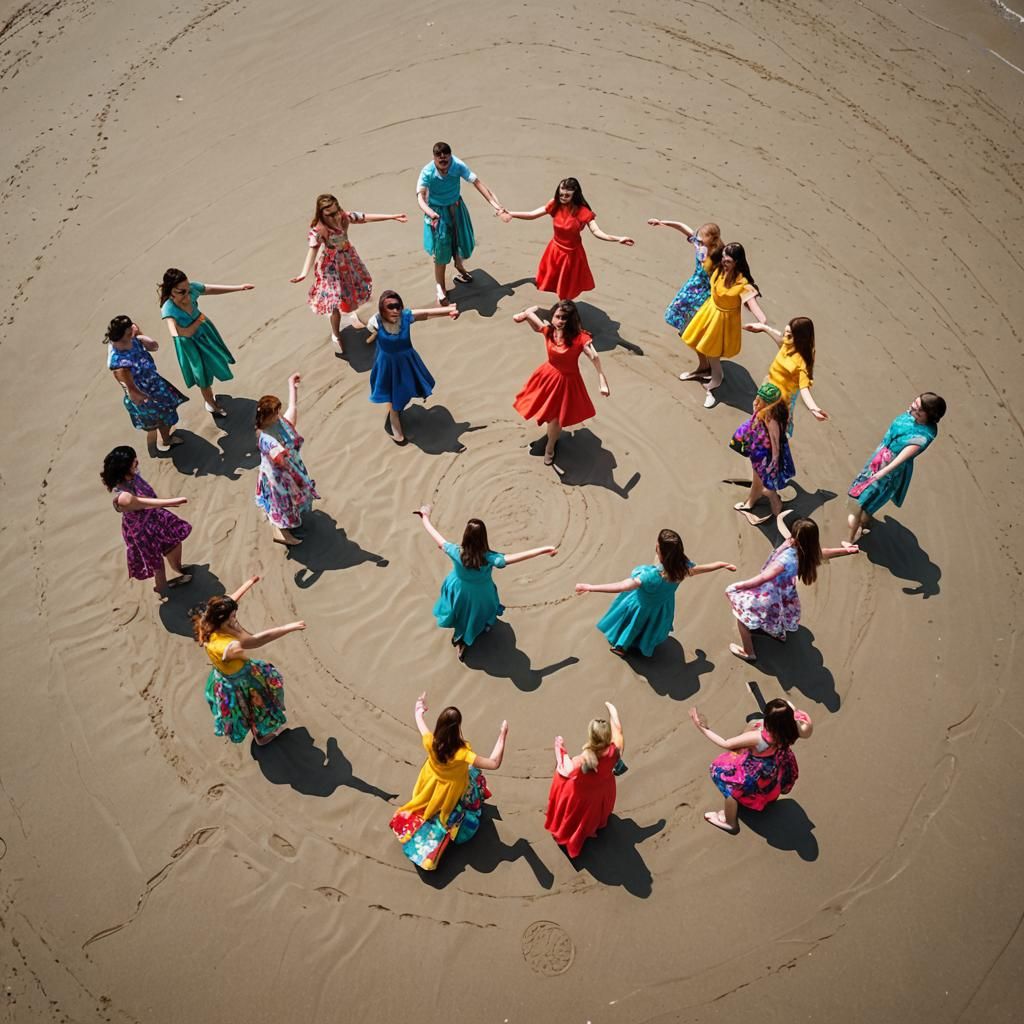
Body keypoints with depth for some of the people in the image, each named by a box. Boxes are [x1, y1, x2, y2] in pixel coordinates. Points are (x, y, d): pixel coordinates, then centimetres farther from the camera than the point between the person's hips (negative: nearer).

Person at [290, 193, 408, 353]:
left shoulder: (345, 216, -17)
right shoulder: (318, 230, -31)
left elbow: (367, 218, -9)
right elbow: (312, 250, -41)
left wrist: (393, 216, -8)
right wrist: (304, 272, -57)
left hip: (348, 257, 6)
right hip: (331, 264, -6)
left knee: (358, 285, 22)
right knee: (336, 300, -5)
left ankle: (353, 313, 54)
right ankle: (336, 335, 15)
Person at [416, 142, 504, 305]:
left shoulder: (458, 166, -22)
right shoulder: (427, 172, -27)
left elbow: (476, 182, -25)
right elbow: (420, 195, -35)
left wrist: (493, 202, -32)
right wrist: (429, 212, -56)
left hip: (456, 208, 3)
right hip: (438, 212, -3)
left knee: (461, 240, 20)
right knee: (441, 250, 0)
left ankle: (459, 267, 53)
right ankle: (440, 287, 16)